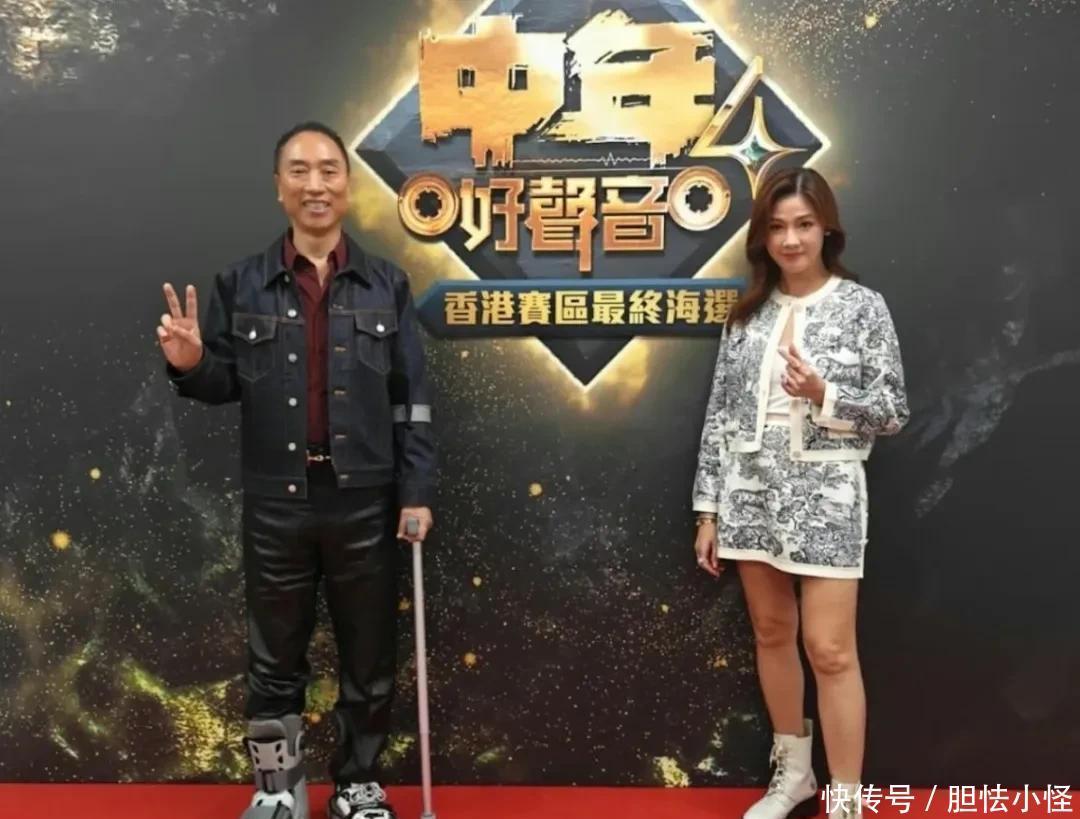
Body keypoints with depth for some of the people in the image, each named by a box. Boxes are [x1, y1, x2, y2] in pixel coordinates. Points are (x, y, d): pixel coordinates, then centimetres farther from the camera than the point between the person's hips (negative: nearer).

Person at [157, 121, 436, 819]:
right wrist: (191, 365, -15)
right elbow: (227, 386, 7)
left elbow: (412, 397, 0)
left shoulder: (386, 284, 3)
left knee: (370, 659, 12)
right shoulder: (241, 285, 3)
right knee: (274, 660, 14)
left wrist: (417, 491, -5)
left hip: (365, 502, 0)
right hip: (275, 505, 0)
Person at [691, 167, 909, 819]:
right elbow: (721, 413, 6)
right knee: (772, 633, 14)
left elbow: (895, 411, -2)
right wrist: (709, 509, 4)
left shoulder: (862, 306, -3)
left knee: (830, 649, -2)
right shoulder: (748, 311, 7)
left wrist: (824, 395, -20)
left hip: (825, 495, -4)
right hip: (752, 493, 4)